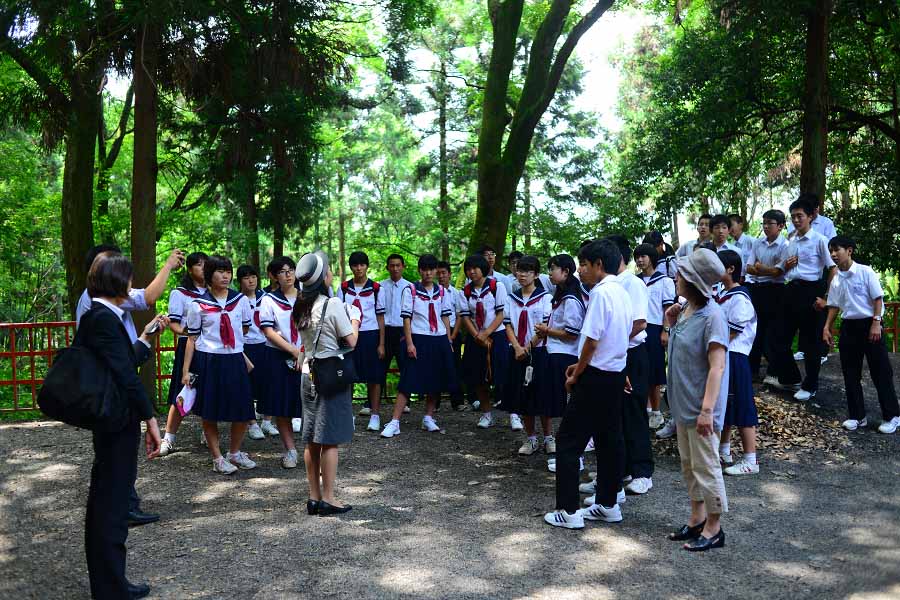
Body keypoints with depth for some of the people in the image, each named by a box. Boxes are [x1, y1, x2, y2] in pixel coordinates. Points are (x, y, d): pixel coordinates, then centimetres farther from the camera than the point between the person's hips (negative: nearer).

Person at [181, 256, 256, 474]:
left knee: (243, 411, 2)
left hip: (235, 360, 2)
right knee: (210, 413, 3)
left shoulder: (241, 300, 3)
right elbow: (192, 339, 1)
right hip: (208, 361, -2)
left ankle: (234, 453, 25)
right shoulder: (198, 305, -3)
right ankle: (217, 458, 18)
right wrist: (186, 370, -1)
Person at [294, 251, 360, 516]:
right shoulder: (333, 305, -15)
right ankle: (327, 499, 6)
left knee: (312, 441, 11)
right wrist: (355, 319, 7)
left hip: (309, 375, 7)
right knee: (330, 441, 0)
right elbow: (351, 342, -11)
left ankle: (314, 497, 19)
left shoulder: (302, 307, 7)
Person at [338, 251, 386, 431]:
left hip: (370, 335, -1)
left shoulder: (376, 288, 3)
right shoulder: (343, 288, 6)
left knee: (374, 377, 2)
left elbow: (380, 317, 4)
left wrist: (381, 344, 0)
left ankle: (375, 415, 12)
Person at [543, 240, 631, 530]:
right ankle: (608, 504, 23)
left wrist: (576, 375, -7)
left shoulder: (600, 292, -18)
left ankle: (568, 511, 0)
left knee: (568, 440, -2)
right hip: (616, 374, 9)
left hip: (596, 377, -9)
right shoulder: (622, 293, 10)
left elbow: (591, 341, -21)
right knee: (609, 439, 15)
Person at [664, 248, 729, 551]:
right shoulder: (686, 310, 6)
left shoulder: (712, 315, -20)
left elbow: (717, 366, -23)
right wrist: (670, 317, 9)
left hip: (700, 408, -9)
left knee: (706, 467, 3)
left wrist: (707, 409, -27)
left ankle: (713, 529, 17)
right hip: (683, 404, 9)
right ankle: (697, 519, 32)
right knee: (689, 465, 18)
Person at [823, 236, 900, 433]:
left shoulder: (865, 272, -9)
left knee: (881, 372, -1)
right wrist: (827, 328, 8)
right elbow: (834, 305, 14)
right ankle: (856, 415, 15)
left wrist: (876, 323, -16)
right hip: (849, 326, 6)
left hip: (869, 323, -6)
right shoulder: (836, 280, 7)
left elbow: (878, 298, -10)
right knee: (850, 374, 6)